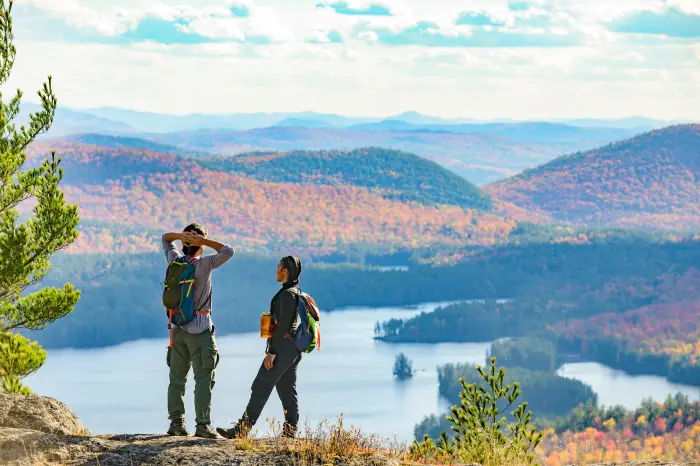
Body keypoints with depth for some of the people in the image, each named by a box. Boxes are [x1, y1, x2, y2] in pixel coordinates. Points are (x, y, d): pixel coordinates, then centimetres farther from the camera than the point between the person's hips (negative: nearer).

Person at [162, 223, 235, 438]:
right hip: (200, 330, -5)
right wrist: (203, 240, -8)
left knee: (177, 378, 9)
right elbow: (228, 251, -12)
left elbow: (165, 239, 21)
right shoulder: (203, 264, -11)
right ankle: (203, 425, -12)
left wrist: (180, 236, 1)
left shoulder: (175, 261, 5)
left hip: (178, 329, 5)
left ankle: (176, 422, 8)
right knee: (203, 379, -6)